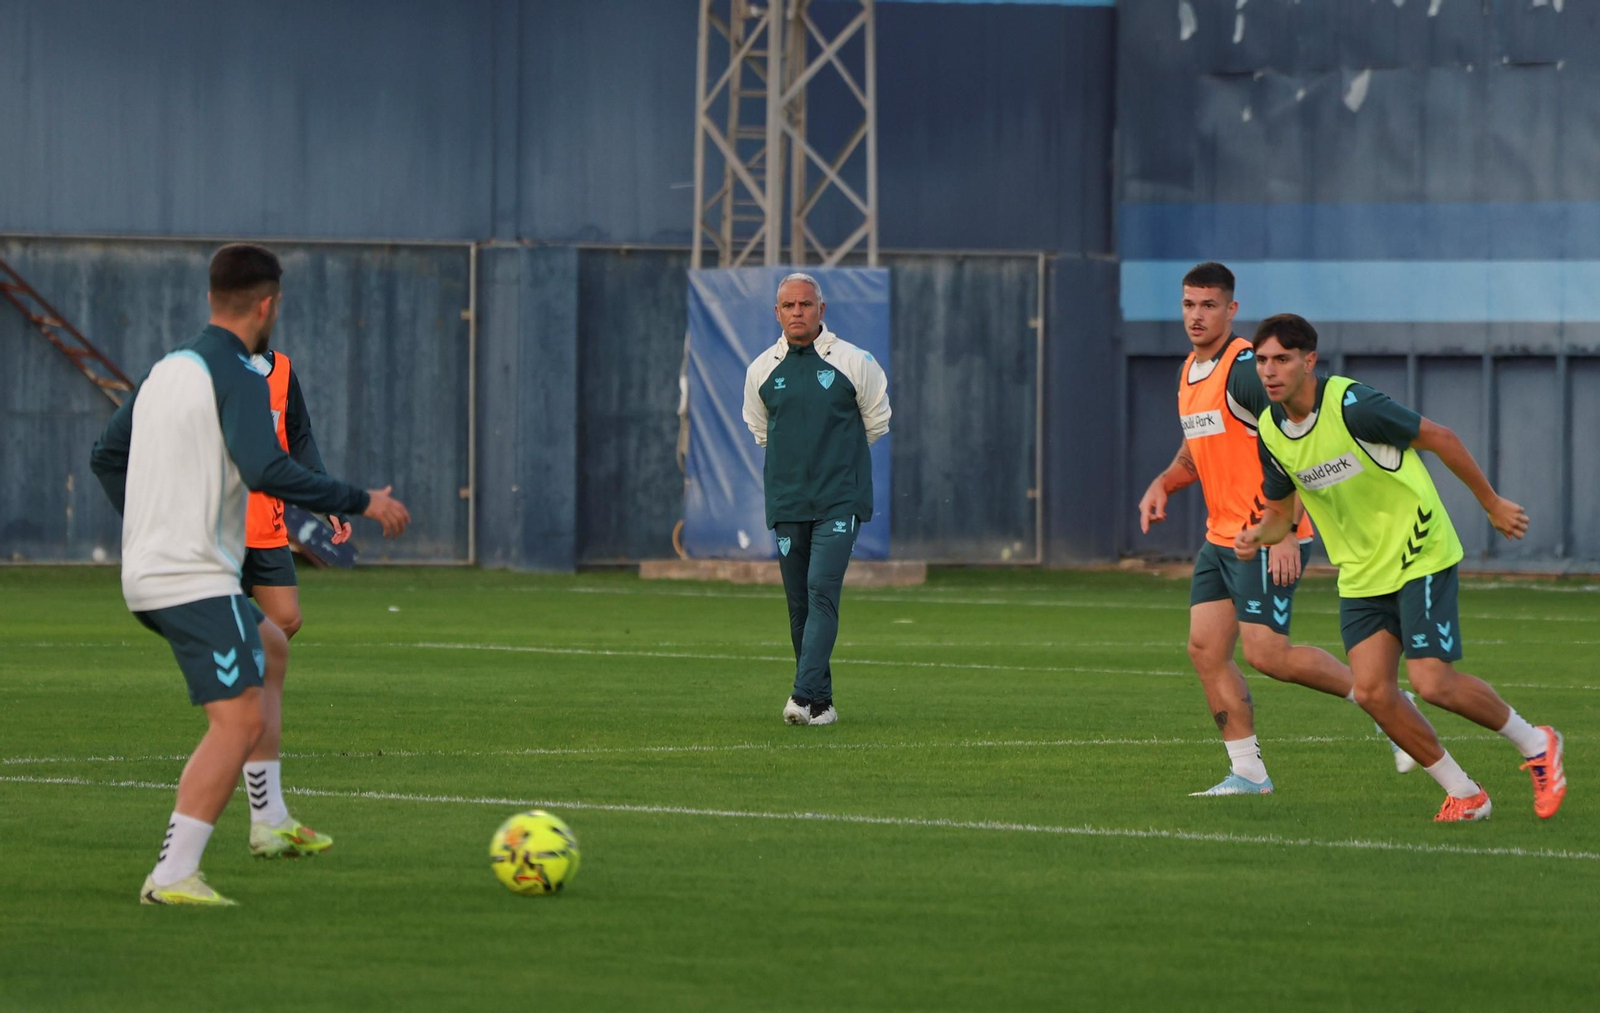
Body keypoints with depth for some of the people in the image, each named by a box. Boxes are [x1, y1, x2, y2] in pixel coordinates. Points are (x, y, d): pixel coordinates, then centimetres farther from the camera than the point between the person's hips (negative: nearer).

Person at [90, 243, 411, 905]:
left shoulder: (166, 371, 14)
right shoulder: (237, 375, -13)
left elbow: (106, 457, 22)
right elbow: (266, 471, -26)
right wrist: (361, 503, -19)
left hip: (147, 573, 10)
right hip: (197, 579, -10)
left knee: (271, 651, 29)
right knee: (239, 720, -12)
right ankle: (173, 873, -20)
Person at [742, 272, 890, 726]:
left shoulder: (854, 362, -1)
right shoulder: (762, 369, 7)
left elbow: (876, 424, 11)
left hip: (839, 501, -4)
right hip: (786, 502, 4)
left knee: (822, 592, -16)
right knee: (799, 603, 4)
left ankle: (806, 696, -23)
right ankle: (822, 702, 12)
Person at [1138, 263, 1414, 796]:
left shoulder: (1247, 368, -16)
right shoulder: (1191, 372, 13)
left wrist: (1286, 533, -25)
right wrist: (1162, 484, 7)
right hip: (1220, 534, 9)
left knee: (1266, 654, -12)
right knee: (1205, 649, 1)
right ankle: (1248, 772, 6)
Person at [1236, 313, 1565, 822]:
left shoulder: (1351, 406, -22)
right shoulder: (1270, 431, -1)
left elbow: (1438, 437, -10)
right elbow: (1280, 511, 14)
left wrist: (1492, 504, -1)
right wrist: (1257, 535, -11)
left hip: (1419, 555, -6)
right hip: (1361, 574, 6)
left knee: (1432, 683, -15)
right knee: (1373, 691, -8)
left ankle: (1534, 744, 12)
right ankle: (1464, 794, 7)